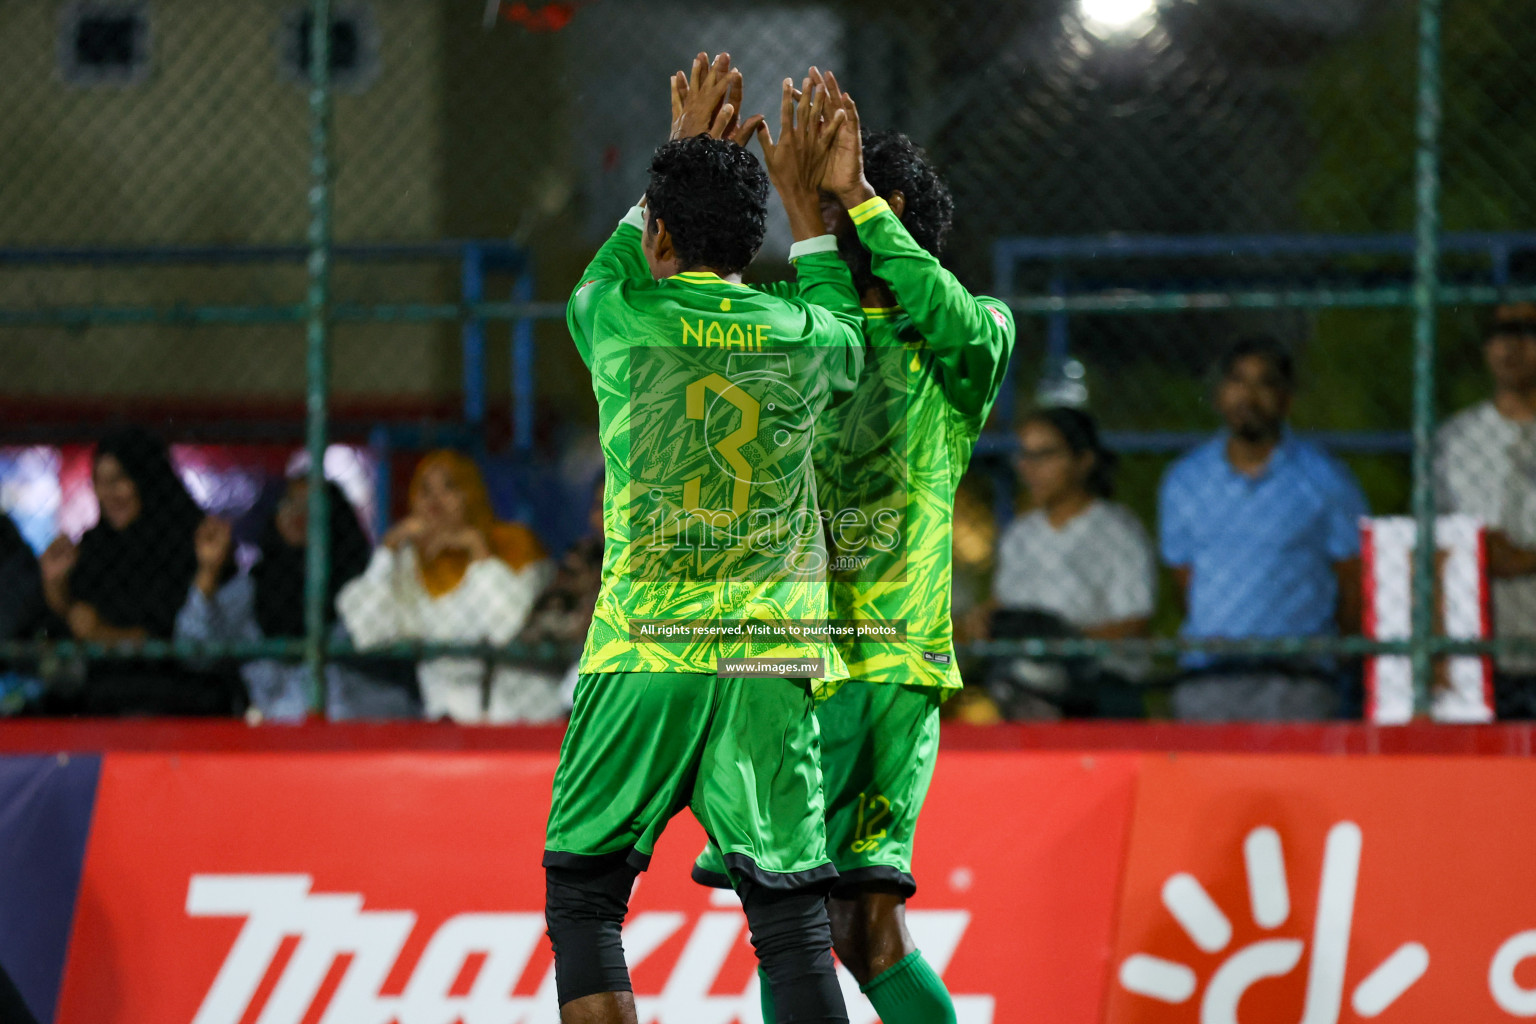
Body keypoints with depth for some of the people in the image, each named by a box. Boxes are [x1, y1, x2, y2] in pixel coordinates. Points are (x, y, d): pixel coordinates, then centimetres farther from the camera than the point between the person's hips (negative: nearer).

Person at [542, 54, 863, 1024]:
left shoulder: (621, 325, -2)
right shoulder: (802, 339, 2)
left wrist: (679, 156, 34)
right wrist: (805, 198, 34)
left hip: (642, 653, -1)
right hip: (771, 662, 1)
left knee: (583, 898, 8)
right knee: (792, 917, 0)